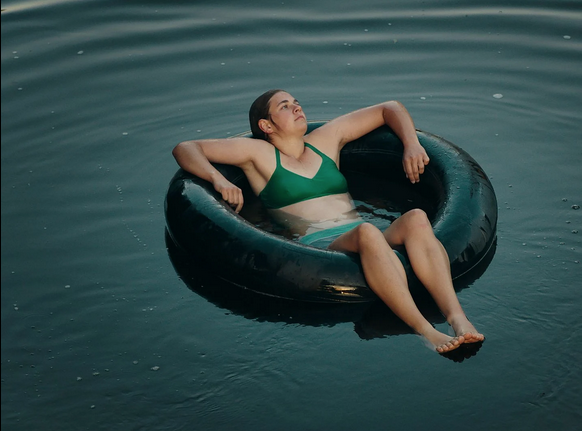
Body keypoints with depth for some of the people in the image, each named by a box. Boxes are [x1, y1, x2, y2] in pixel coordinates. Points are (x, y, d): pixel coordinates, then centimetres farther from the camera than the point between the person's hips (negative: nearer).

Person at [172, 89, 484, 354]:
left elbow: (390, 109, 36)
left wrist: (412, 145, 17)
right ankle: (426, 331, -48)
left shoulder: (325, 139, 29)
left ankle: (456, 317, -45)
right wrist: (218, 179, -7)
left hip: (362, 236, 5)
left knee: (416, 219, -28)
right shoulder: (259, 152, 16)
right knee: (367, 233, -38)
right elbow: (184, 149, 12)